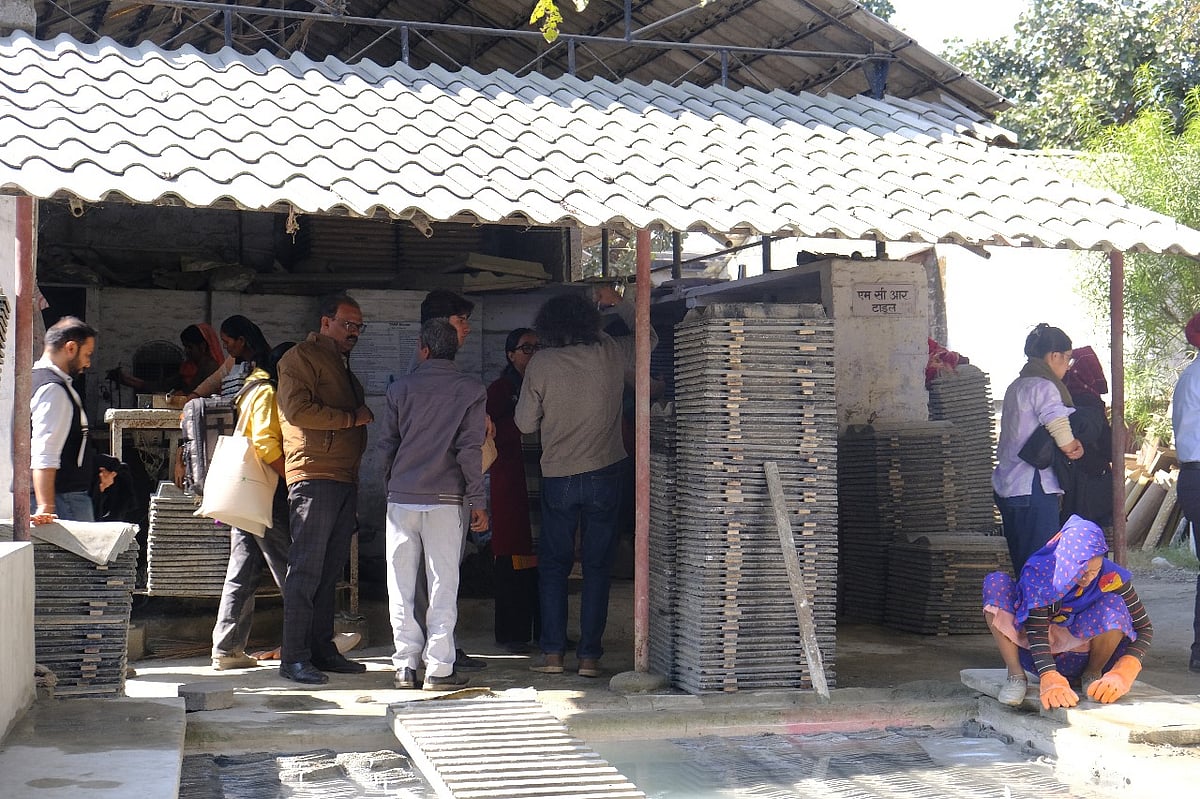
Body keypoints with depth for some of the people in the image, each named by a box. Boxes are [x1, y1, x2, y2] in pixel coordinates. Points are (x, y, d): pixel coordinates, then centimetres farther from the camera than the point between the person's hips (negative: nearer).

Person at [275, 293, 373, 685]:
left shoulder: (343, 366, 26)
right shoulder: (302, 357, -3)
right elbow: (298, 409, -17)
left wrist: (366, 417, 16)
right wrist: (351, 418, -12)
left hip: (345, 479, 9)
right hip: (314, 476, -9)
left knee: (330, 571, 10)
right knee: (306, 569, -9)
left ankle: (322, 649, 15)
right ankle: (293, 657, -7)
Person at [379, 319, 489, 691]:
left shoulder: (401, 387, 4)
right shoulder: (471, 389, 0)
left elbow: (387, 445, 6)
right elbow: (470, 448, -6)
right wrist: (477, 501, -2)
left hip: (401, 497, 1)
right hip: (445, 498, -1)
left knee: (401, 586, 8)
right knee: (443, 586, 3)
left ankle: (406, 665, 8)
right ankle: (439, 668, 2)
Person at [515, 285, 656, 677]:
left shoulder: (540, 365, -6)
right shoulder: (610, 354, -3)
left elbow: (525, 422, 1)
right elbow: (648, 337, 17)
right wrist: (619, 303, 25)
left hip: (557, 479, 0)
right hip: (604, 475, 0)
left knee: (553, 566, 11)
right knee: (597, 567, 6)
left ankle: (552, 652, 8)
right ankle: (589, 655, 5)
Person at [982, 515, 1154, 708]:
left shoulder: (1111, 577, -19)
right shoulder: (1038, 571, -23)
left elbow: (1144, 628, -15)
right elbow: (1036, 631, -28)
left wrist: (1121, 675, -31)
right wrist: (1050, 681, -44)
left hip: (1078, 656, 1)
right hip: (1038, 653, 0)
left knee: (1114, 605, -28)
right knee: (996, 584, -23)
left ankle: (1092, 675, -3)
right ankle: (1016, 675, -16)